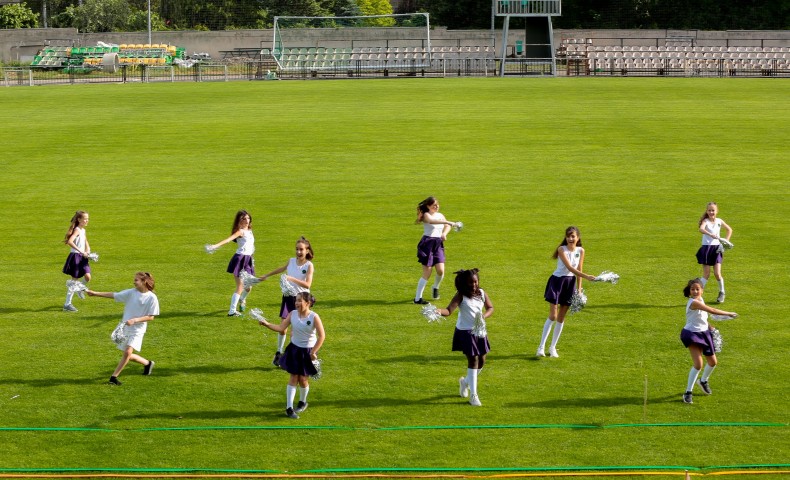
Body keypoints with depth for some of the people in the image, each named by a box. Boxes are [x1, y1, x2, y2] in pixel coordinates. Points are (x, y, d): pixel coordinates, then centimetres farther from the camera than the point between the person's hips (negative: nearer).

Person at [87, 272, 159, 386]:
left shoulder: (152, 298, -11)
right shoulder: (131, 293, -1)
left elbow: (151, 317, -11)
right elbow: (113, 295, -1)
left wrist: (135, 320, -22)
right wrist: (95, 293, -8)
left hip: (137, 330, -5)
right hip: (125, 328, 5)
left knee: (128, 352, -19)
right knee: (128, 355, 10)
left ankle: (114, 376, -11)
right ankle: (147, 363, 35)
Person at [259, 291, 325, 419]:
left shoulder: (314, 317, -17)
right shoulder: (293, 314, -5)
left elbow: (322, 336, -15)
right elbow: (281, 328, -6)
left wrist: (313, 352, -17)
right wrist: (266, 324, -21)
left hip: (307, 351, -3)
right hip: (294, 350, 3)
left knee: (303, 379, 6)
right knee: (293, 378, 1)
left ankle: (302, 402, 32)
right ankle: (289, 408, 1)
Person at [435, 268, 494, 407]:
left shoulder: (481, 293, 0)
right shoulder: (461, 296, -16)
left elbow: (491, 308, 10)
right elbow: (449, 310, -27)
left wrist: (484, 316, -12)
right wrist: (439, 311, -49)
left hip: (479, 331, 6)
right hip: (465, 332, -6)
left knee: (481, 361, 10)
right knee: (473, 360, -7)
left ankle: (466, 381, 39)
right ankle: (473, 395, 1)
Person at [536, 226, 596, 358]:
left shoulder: (581, 251, 0)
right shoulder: (562, 249, -15)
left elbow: (578, 270, 4)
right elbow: (570, 268, -24)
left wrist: (579, 289, 2)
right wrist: (586, 276, -34)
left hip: (570, 283, 5)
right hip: (557, 281, -4)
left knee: (561, 318, 8)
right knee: (552, 316, -8)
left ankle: (553, 347, 16)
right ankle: (541, 347, -4)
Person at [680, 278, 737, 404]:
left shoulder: (700, 300, 3)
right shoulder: (694, 302, -25)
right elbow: (712, 310, -28)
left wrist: (709, 326, 10)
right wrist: (728, 313, -19)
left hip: (704, 333, 9)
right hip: (692, 334, -9)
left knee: (713, 362, 16)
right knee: (698, 364, -19)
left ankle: (703, 381, 46)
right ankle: (688, 393, -7)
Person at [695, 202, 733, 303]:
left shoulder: (719, 221, 5)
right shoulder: (705, 221, -7)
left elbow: (729, 230, 22)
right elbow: (701, 229, -31)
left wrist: (726, 241, 10)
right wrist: (711, 234, -48)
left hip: (716, 249, 2)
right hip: (706, 248, -2)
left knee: (717, 273, -4)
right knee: (706, 274, -3)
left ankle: (721, 293, 17)